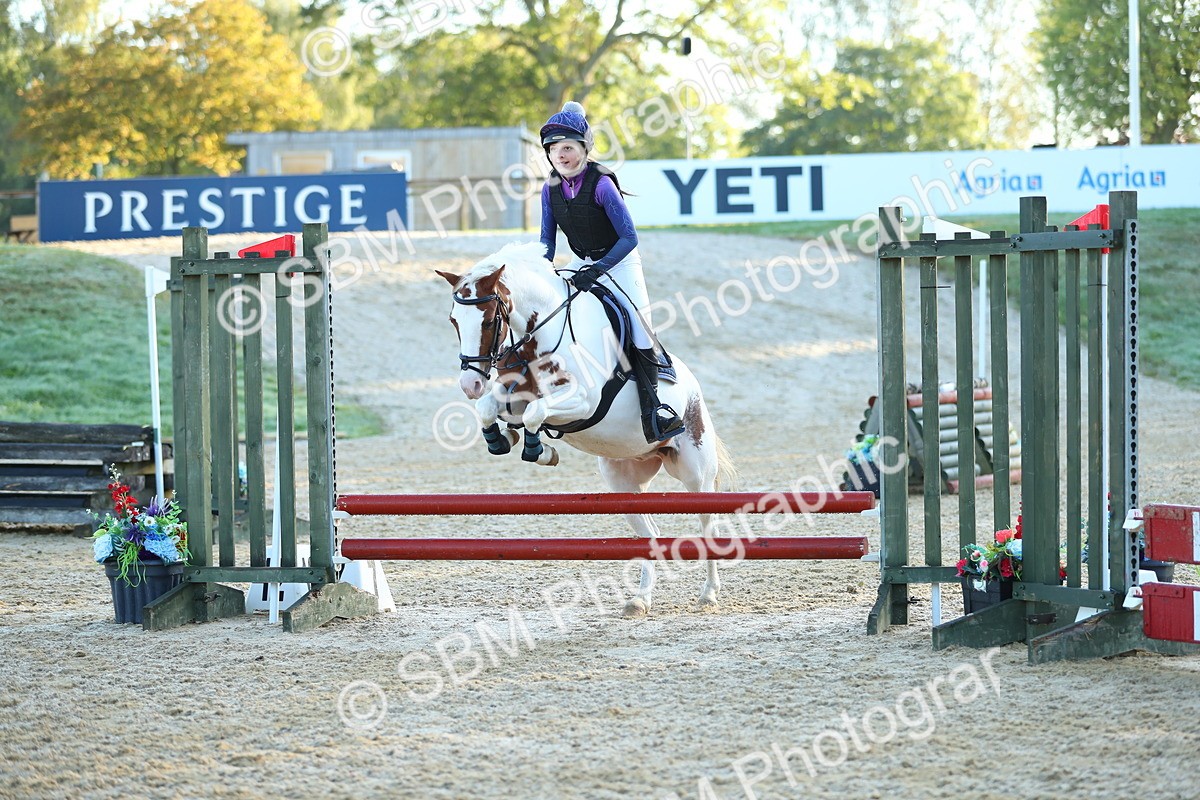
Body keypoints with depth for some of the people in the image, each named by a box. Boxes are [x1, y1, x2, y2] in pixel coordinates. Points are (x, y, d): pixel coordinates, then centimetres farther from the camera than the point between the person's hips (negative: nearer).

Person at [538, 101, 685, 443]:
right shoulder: (551, 189, -7)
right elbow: (548, 239, 2)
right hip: (582, 264, 6)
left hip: (619, 262, -6)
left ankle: (652, 409, -15)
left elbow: (629, 237, -24)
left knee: (639, 325, -19)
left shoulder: (601, 184, -24)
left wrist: (598, 270, -32)